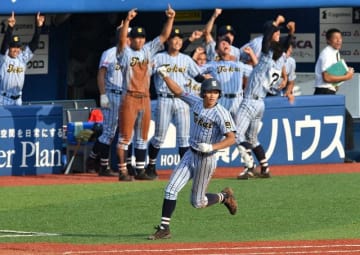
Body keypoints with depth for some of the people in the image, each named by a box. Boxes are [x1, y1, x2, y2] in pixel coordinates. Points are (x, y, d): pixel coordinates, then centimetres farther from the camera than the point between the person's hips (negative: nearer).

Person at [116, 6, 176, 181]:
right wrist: (127, 20, -37)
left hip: (145, 99, 6)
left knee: (142, 138, 11)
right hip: (129, 99, -6)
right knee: (125, 137, -4)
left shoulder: (148, 50, 11)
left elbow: (164, 36, 7)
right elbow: (122, 38, -22)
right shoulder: (125, 52, -3)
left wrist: (170, 19, -7)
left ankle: (140, 170, 17)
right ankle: (123, 171, -3)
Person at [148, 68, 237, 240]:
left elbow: (231, 138, -26)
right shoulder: (197, 103, -1)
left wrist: (211, 147, -38)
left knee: (197, 202, 5)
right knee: (171, 189, -7)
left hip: (206, 159, -6)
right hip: (191, 155, 6)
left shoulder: (221, 113, -20)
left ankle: (224, 196, 32)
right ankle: (164, 229, -1)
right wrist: (164, 75, 0)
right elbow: (178, 91, 10)